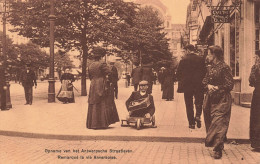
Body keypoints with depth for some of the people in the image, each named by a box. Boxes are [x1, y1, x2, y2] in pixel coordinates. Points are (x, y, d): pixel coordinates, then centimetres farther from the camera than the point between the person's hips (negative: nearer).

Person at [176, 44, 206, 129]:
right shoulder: (200, 59, 0)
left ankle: (191, 123, 6)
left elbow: (178, 73, -3)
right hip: (198, 84, 1)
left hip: (187, 85, -1)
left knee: (189, 104, 6)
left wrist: (181, 81, 12)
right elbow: (204, 72, 4)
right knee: (199, 101, 14)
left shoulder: (184, 60, -6)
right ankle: (198, 116, -10)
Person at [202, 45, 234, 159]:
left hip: (222, 100, -8)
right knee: (211, 122, 11)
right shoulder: (211, 67, 12)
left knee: (218, 123, -11)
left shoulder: (224, 67, -11)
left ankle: (218, 149, -8)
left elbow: (230, 85, -12)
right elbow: (204, 80, 12)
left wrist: (217, 88, -15)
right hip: (211, 99, 8)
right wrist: (208, 85, -9)